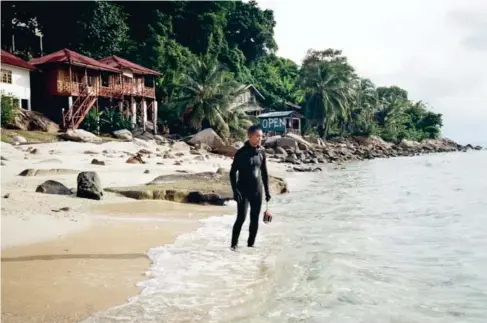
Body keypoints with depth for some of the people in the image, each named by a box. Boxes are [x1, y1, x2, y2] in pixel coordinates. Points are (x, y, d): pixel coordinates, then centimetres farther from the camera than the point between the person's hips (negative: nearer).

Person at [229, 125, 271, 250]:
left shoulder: (261, 152, 5)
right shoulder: (241, 152, -10)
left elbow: (264, 172, 12)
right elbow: (233, 172, -8)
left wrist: (267, 190, 11)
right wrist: (235, 190, -15)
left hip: (257, 191, 5)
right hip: (243, 191, -5)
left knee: (255, 220, 8)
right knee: (241, 218, -9)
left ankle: (250, 244, 19)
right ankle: (234, 244, 3)